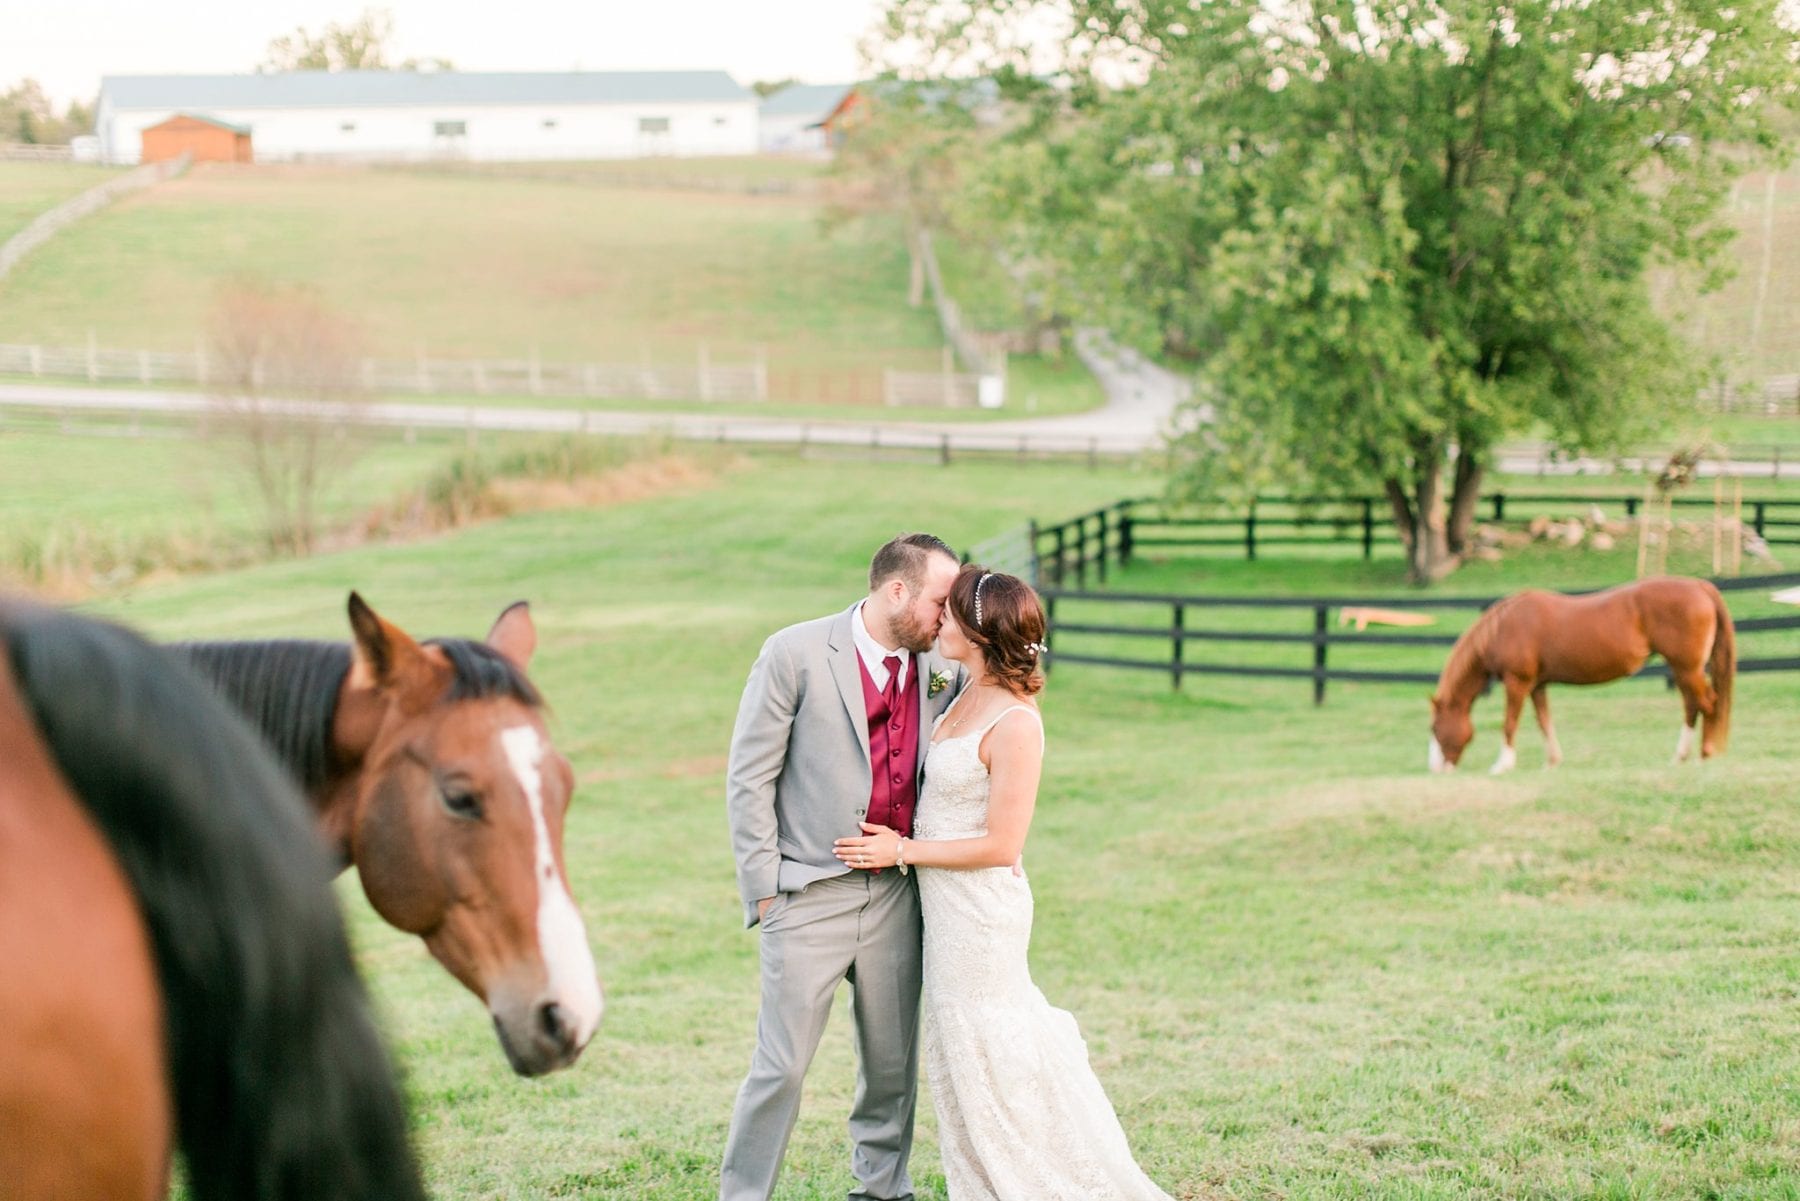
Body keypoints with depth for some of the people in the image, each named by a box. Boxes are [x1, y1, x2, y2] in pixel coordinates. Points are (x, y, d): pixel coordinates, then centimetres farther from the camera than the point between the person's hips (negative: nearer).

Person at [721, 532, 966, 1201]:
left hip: (896, 895, 5)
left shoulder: (941, 669, 6)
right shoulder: (796, 655, -8)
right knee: (783, 1064, -4)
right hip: (809, 896, -5)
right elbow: (749, 777, -6)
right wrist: (763, 887, -9)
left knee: (893, 1060, 13)